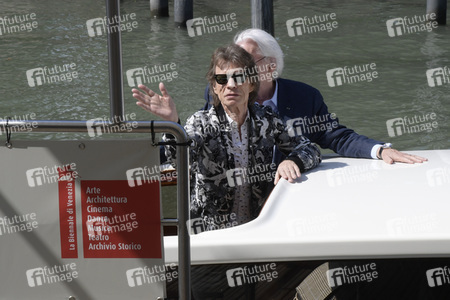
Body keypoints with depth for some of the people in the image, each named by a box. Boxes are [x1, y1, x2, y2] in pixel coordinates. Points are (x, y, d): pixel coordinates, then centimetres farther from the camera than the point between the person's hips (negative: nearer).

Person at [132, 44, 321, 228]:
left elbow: (310, 150, 8)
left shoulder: (266, 120, 7)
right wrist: (172, 122, -42)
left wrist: (292, 161, -15)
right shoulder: (201, 123, -2)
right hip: (209, 233, -1)